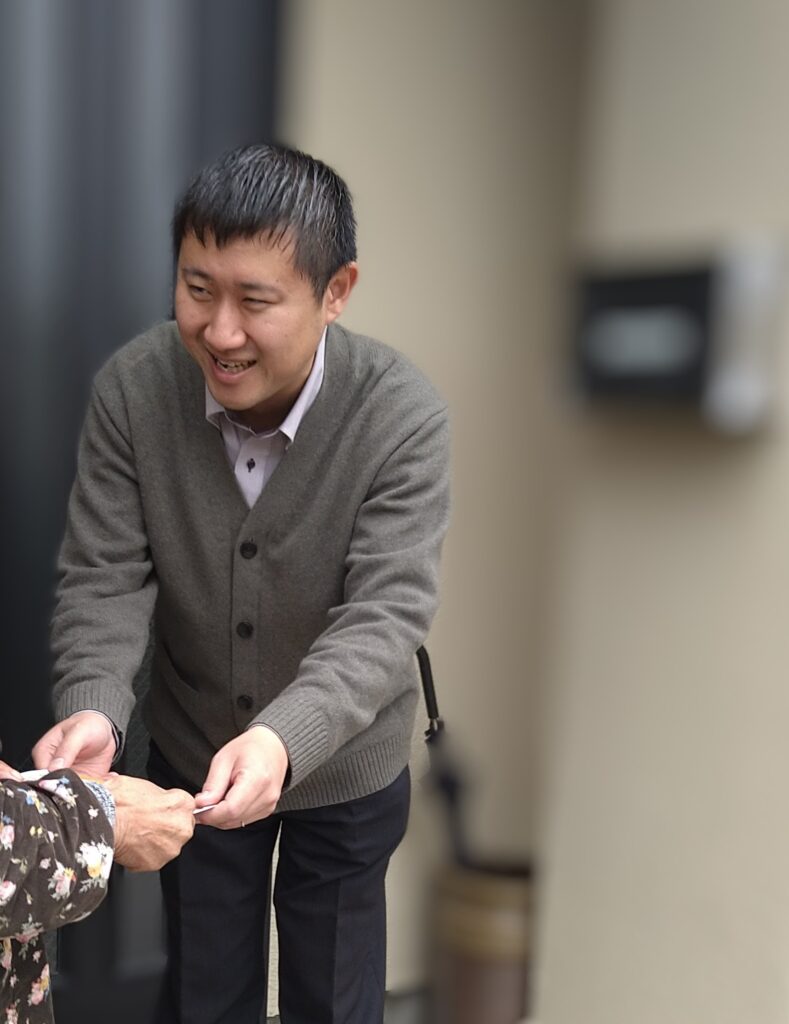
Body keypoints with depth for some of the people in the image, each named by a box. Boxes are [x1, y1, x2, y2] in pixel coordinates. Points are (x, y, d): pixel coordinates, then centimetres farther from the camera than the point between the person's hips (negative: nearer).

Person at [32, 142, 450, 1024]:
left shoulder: (403, 416, -27)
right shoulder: (131, 389, -20)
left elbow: (386, 615, -31)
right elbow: (104, 577, -16)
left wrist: (284, 738, -48)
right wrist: (92, 708, -35)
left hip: (345, 768, -1)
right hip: (190, 755, 2)